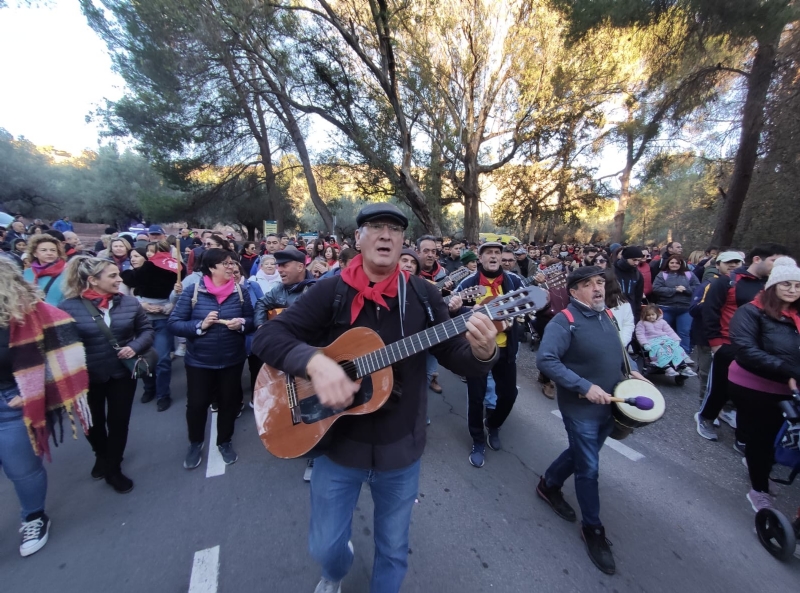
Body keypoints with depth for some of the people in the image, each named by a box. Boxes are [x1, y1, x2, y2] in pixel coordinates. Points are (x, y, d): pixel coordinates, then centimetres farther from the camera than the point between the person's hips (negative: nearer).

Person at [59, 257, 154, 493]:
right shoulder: (69, 306, -13)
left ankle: (113, 469, 32)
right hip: (87, 376, 0)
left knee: (119, 422, 9)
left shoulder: (130, 302, -6)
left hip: (122, 373, 1)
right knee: (94, 422, 21)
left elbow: (146, 330, 1)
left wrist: (135, 347, -16)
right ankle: (101, 455, 52)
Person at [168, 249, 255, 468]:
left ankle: (225, 441, 37)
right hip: (199, 361, -1)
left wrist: (241, 324, -20)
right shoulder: (192, 291, -9)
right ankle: (195, 443, 38)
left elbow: (252, 321, 2)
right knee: (196, 404, 10)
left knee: (229, 402, 14)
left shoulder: (240, 292, -3)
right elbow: (173, 323, -9)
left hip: (232, 360, 2)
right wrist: (200, 325, -24)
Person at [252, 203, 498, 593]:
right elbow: (266, 337, -14)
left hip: (400, 448, 1)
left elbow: (457, 358, -6)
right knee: (323, 546, 21)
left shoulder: (423, 296, -6)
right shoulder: (331, 291, -10)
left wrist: (482, 351, -30)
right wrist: (314, 360, -33)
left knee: (393, 549, 21)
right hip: (338, 443, 0)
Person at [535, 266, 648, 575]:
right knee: (589, 469, 5)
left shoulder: (607, 316, 4)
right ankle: (592, 528, 28)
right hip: (580, 408, -7)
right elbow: (545, 359, -30)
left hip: (609, 405, 8)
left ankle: (549, 485, 47)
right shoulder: (565, 321, -21)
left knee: (582, 455, 23)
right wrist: (585, 387, -31)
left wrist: (630, 370, 4)